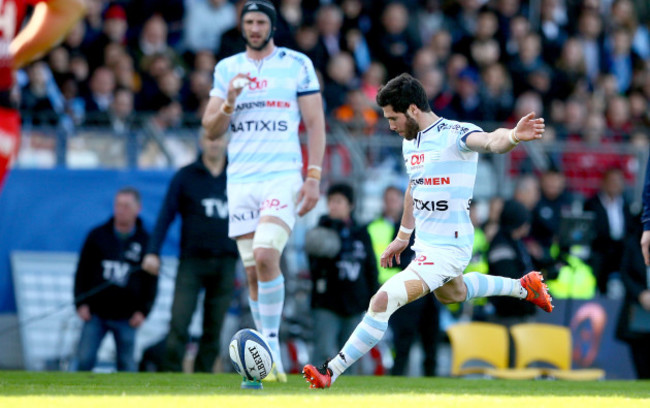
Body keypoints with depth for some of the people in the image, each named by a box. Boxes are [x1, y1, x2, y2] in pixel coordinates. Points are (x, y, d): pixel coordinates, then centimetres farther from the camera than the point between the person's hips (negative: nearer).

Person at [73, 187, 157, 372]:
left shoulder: (145, 241, 3)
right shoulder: (97, 236, 4)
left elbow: (151, 280, 6)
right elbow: (82, 271, 6)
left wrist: (143, 310, -2)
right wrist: (80, 303, -1)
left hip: (126, 317, 0)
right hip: (96, 313, 0)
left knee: (127, 364, 4)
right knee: (84, 359, -7)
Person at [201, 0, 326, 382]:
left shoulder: (297, 65, 3)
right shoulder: (227, 69, 12)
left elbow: (316, 123, 3)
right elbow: (212, 130, 11)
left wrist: (314, 177, -6)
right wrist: (229, 102, -9)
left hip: (283, 176, -4)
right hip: (241, 179, 4)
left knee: (265, 256, -23)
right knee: (253, 272, 2)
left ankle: (272, 346, -12)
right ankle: (272, 361, 9)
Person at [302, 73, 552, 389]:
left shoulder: (454, 135, -21)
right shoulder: (411, 141, 5)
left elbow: (491, 141, -41)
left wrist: (512, 136, -64)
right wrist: (403, 236, 28)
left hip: (448, 249, -10)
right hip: (424, 243, 10)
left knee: (383, 301, -20)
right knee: (452, 294, 37)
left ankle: (331, 372, -14)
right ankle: (523, 286, 53)